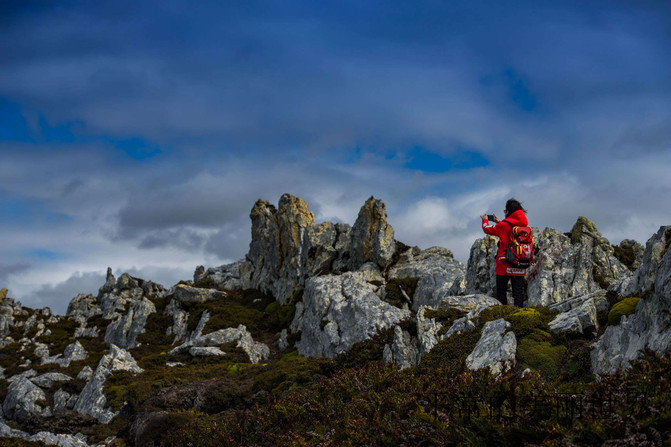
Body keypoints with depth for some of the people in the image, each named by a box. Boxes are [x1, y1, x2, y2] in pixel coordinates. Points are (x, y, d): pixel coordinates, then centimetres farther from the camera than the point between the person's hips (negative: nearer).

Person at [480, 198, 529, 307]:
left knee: (501, 292, 4)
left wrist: (485, 220, 26)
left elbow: (488, 229, 5)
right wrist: (499, 222, 36)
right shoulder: (524, 225, 3)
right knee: (518, 292, 5)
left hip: (505, 266, -4)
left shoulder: (503, 225, -11)